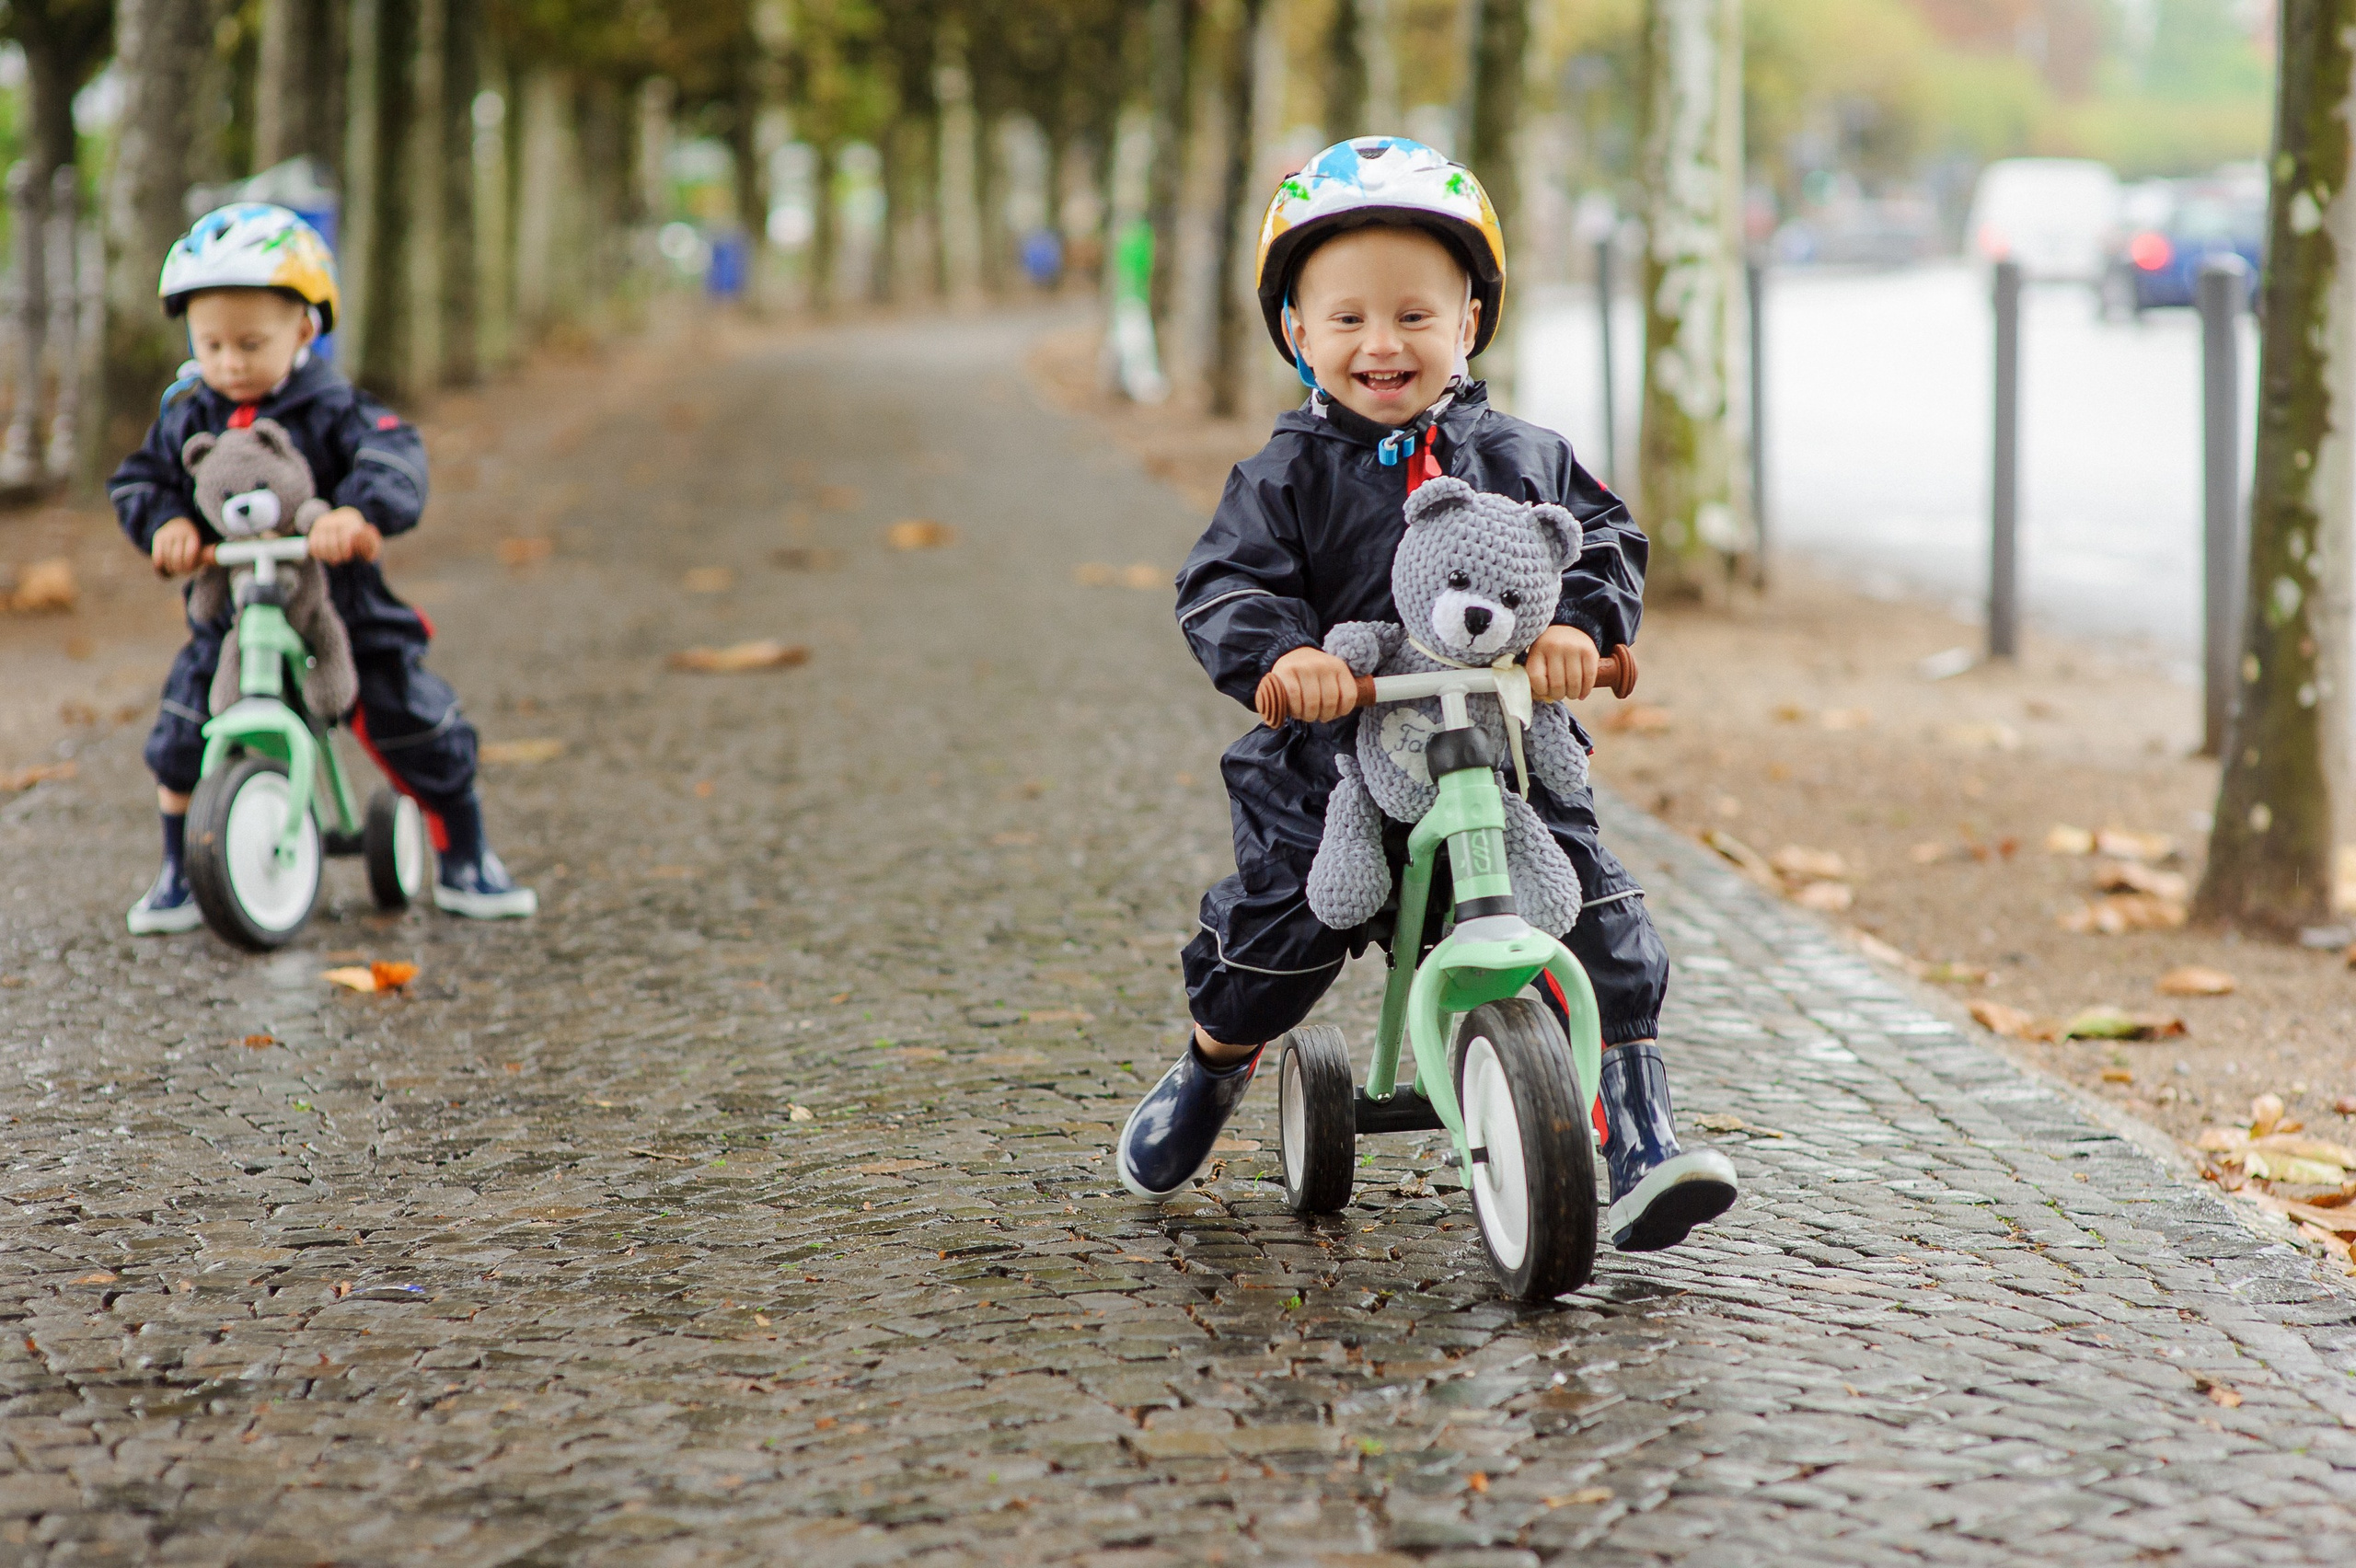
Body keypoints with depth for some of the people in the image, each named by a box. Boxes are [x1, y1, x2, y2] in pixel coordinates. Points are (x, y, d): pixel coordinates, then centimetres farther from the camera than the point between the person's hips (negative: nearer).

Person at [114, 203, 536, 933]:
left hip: (340, 606, -2)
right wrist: (165, 523, -18)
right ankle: (179, 877, 14)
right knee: (180, 741, -8)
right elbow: (136, 480, 5)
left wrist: (359, 510, -45)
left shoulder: (330, 410, -10)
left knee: (426, 735, -2)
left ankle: (466, 866, 19)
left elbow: (395, 455, -25)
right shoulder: (189, 418, 2)